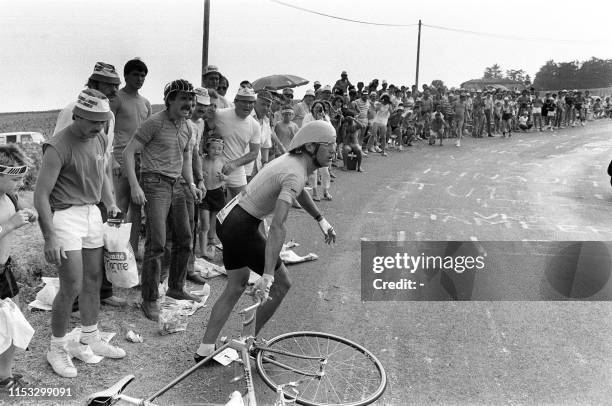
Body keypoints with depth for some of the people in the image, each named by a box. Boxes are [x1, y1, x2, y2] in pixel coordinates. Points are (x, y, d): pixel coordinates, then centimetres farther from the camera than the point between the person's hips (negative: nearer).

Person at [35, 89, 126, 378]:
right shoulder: (58, 147, -19)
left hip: (91, 212, 7)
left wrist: (111, 203, 11)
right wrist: (50, 238, -22)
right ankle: (56, 349, 15)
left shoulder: (100, 138, 4)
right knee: (72, 286, -5)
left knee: (94, 279, 15)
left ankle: (90, 337, 34)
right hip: (64, 215, -7)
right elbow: (40, 195, -19)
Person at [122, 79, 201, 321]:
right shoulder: (155, 122, -10)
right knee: (156, 243, -11)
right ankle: (150, 300, 0)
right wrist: (135, 186, -19)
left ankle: (176, 288, 29)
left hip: (176, 186, 8)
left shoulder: (188, 128, 13)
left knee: (184, 239, 12)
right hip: (154, 184, -8)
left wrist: (191, 184, 8)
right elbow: (128, 152, -11)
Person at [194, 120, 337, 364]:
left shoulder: (294, 160, 7)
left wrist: (320, 219, 31)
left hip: (228, 220, 10)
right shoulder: (294, 174, -23)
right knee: (282, 285, 5)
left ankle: (205, 350, 22)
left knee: (235, 287, 18)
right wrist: (267, 276, -38)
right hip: (242, 228, -10)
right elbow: (278, 227, -33)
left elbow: (299, 192, 30)